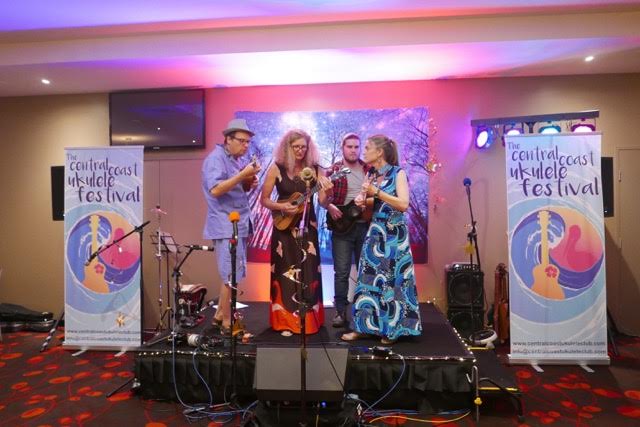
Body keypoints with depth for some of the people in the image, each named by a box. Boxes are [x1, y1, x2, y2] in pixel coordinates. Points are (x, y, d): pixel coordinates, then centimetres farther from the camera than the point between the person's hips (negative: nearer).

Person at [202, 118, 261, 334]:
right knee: (232, 276, -5)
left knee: (231, 275, 15)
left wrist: (248, 183, 3)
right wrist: (243, 175, -24)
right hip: (226, 226, -9)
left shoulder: (235, 160, 16)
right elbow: (216, 189, -23)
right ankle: (227, 323, 7)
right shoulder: (216, 158, -11)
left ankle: (220, 315, 27)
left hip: (238, 225, 9)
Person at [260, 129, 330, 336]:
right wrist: (281, 207, -19)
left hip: (307, 227, 2)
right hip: (284, 228, -2)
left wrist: (326, 192, -27)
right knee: (286, 273, 3)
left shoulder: (314, 168, 0)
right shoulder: (277, 168, -5)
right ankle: (285, 321, 15)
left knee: (308, 273, 8)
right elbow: (264, 199, -2)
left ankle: (309, 320, 22)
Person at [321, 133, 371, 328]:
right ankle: (341, 311, 11)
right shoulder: (333, 170, 4)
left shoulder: (369, 170, 11)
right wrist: (330, 206, -19)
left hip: (366, 226, 3)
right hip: (342, 226, -2)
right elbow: (323, 196, -1)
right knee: (342, 272, -1)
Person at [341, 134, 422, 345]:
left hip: (394, 234, -5)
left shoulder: (398, 173, -6)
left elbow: (403, 204, -18)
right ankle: (364, 326, 14)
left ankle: (391, 330, 14)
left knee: (391, 280, 1)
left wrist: (376, 192, -18)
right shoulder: (372, 176, 10)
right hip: (375, 232, 6)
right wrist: (362, 201, -4)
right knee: (369, 278, 5)